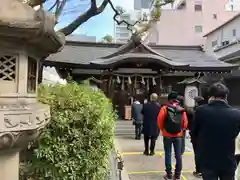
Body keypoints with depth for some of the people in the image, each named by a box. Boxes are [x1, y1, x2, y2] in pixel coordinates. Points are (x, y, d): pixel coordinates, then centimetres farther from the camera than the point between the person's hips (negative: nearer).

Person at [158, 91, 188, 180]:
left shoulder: (165, 108, -6)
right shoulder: (182, 110, 2)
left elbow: (160, 120, -8)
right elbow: (185, 123, 4)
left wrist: (163, 129, 9)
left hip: (167, 135, -2)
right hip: (178, 135, 2)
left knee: (168, 154, 7)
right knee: (178, 155, 9)